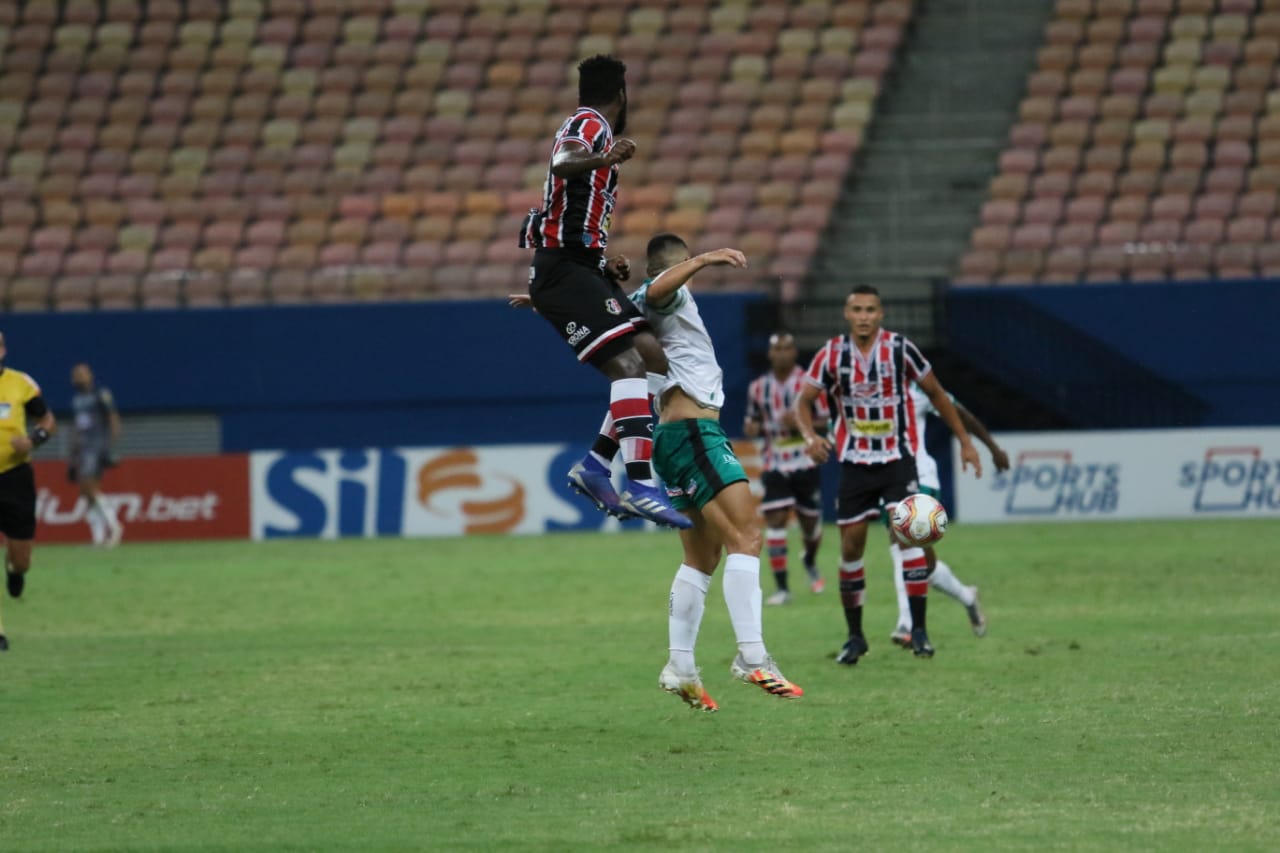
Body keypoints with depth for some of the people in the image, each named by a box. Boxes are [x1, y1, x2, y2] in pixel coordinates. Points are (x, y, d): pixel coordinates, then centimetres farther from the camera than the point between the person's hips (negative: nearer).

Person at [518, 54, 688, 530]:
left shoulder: (594, 132, 25)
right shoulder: (589, 125, -6)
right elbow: (562, 163, -30)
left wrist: (604, 271, 26)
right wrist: (602, 161, -50)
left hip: (578, 270, 10)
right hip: (564, 270, -10)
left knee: (653, 361, 6)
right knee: (628, 362, -22)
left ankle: (596, 463, 2)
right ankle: (639, 484, -33)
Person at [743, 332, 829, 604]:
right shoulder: (758, 387, 5)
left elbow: (827, 421, -4)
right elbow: (753, 422, 18)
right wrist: (751, 428, -7)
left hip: (806, 463, -1)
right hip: (775, 466, 1)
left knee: (810, 521, 10)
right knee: (774, 520, -13)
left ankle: (810, 562, 45)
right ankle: (782, 589, -12)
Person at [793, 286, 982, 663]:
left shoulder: (900, 348, -7)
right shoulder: (832, 354, -3)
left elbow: (935, 393, 5)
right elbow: (803, 400, 3)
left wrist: (964, 441, 7)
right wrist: (810, 436, -18)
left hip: (897, 458, -2)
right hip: (854, 461, 2)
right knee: (851, 546, 2)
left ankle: (918, 628, -14)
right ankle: (855, 636, 16)